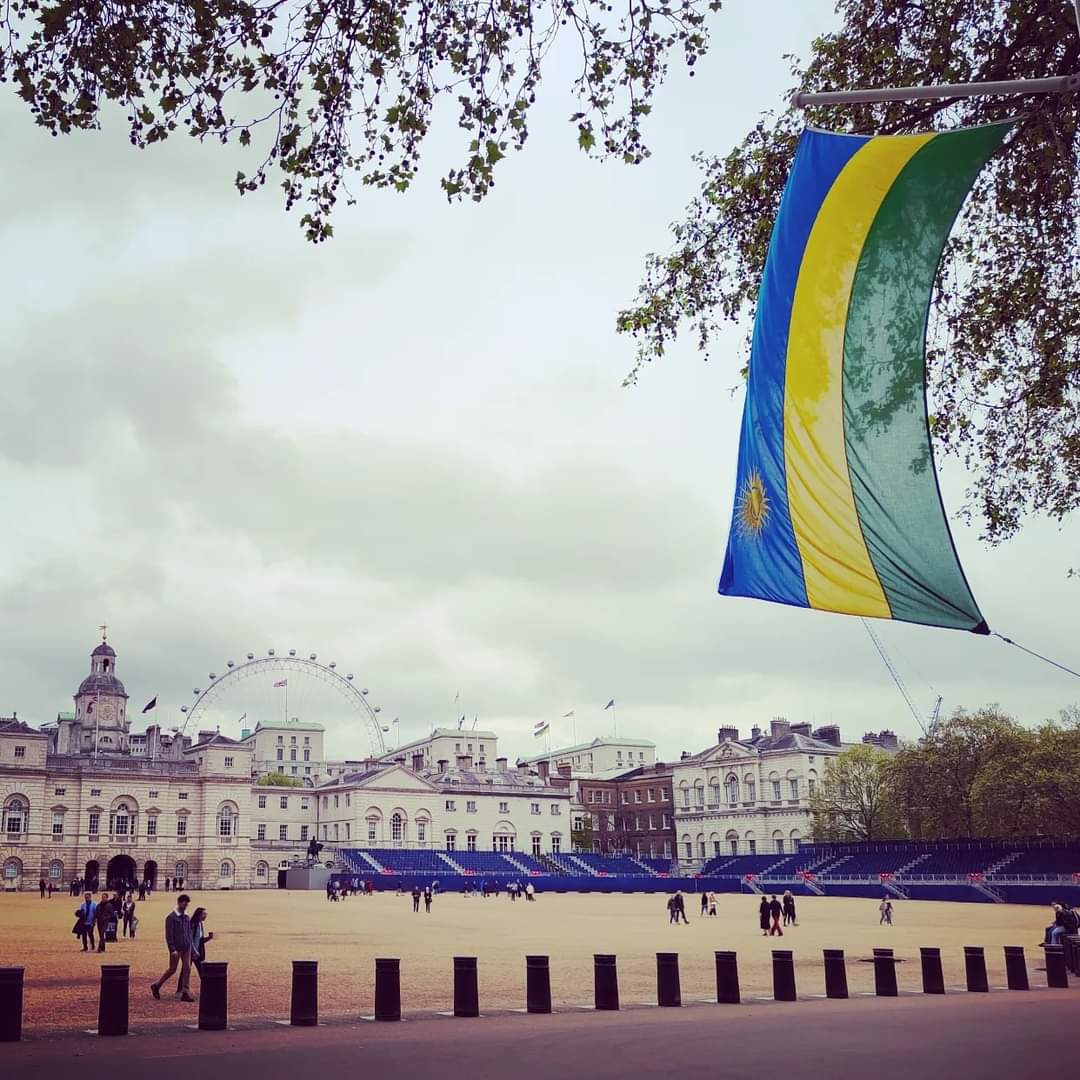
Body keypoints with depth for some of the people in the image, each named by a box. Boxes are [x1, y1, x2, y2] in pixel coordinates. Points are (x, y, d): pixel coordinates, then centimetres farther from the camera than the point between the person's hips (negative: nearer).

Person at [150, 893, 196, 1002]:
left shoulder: (187, 917, 11)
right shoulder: (171, 917, -9)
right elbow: (169, 935, -12)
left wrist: (190, 946, 12)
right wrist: (172, 950, -17)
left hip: (186, 948, 6)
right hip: (176, 948, -6)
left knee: (187, 969, -1)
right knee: (172, 969, 2)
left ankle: (185, 992, 1)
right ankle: (156, 986, 21)